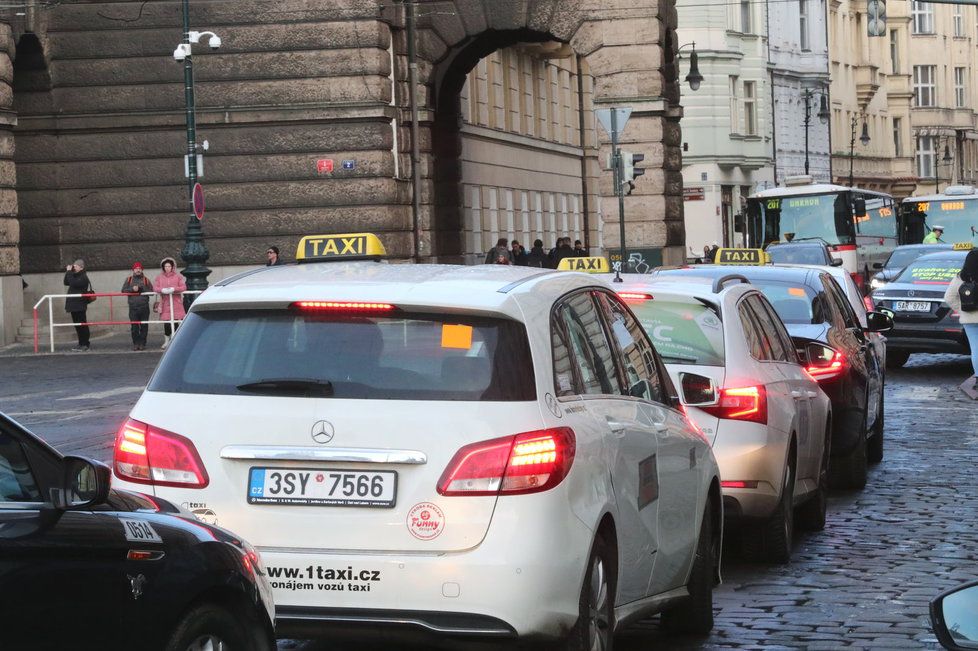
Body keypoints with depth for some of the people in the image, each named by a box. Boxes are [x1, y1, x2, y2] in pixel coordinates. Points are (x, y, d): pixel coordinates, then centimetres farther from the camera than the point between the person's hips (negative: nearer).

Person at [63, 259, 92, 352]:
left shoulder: (83, 277, -11)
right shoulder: (75, 276, 16)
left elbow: (73, 283, -24)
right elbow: (66, 283, 15)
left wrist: (69, 272, -17)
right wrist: (68, 272, 5)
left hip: (80, 305, -9)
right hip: (73, 305, 9)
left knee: (82, 325, -4)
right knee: (77, 325, 10)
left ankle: (85, 345, -1)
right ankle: (81, 344, 15)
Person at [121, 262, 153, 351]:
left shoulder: (146, 280, 11)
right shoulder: (129, 280, 13)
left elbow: (151, 291, 3)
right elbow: (124, 290, 5)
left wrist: (142, 289, -9)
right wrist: (132, 289, -11)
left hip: (144, 306, 0)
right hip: (133, 307, 0)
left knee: (144, 326, -1)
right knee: (134, 326, -3)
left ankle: (142, 343, 6)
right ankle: (135, 344, 4)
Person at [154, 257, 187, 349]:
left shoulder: (178, 276, 8)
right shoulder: (159, 277, 13)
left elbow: (183, 287, -3)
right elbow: (155, 287, 1)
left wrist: (173, 289, -18)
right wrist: (162, 290, -19)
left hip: (176, 303, -1)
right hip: (165, 303, 1)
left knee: (178, 321, -8)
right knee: (166, 323, 0)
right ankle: (166, 341, 13)